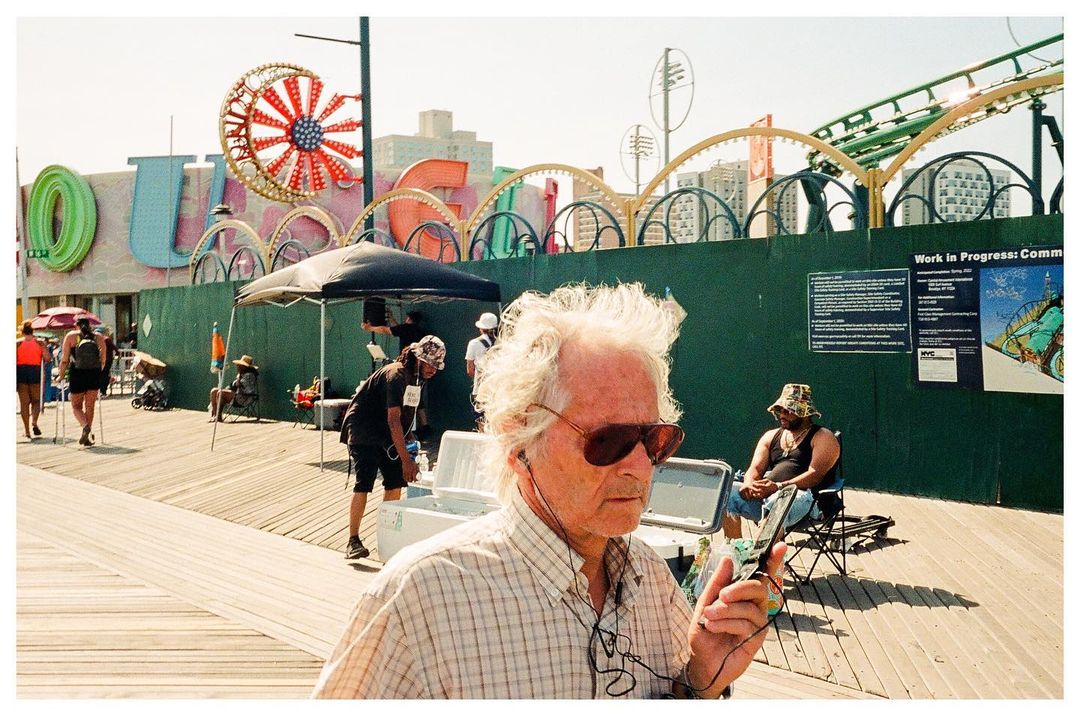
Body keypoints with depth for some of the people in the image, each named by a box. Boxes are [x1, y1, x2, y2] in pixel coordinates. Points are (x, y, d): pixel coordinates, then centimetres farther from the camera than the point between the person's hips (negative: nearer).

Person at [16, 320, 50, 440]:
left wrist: (14, 378, 1)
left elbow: (13, 360, -5)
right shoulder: (39, 342, 1)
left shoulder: (17, 343, 1)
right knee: (36, 400, 12)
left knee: (24, 402, 6)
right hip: (35, 372, 0)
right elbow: (48, 358, -6)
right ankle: (34, 422, -12)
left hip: (21, 372, 0)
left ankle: (27, 430, 4)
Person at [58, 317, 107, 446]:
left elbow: (65, 360, -2)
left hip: (77, 374, -2)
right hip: (94, 374, 2)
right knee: (89, 406, 12)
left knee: (76, 406, 10)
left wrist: (61, 375, 7)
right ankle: (86, 436, 12)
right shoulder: (98, 337, 6)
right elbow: (103, 360, 5)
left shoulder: (71, 336, 1)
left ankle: (85, 426, -17)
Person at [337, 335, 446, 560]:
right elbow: (393, 420, -28)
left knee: (395, 481, 2)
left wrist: (405, 451, 12)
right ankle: (353, 541, -10)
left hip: (384, 434, 9)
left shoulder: (419, 377, 4)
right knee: (364, 483, -15)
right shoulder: (396, 375, -24)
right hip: (362, 430, -9)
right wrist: (405, 458, -30)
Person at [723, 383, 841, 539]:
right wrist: (748, 484, -10)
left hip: (803, 496, -6)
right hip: (764, 494, 6)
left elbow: (815, 475, -8)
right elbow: (755, 468, 15)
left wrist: (778, 487, -21)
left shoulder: (823, 437, 7)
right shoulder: (771, 436, 25)